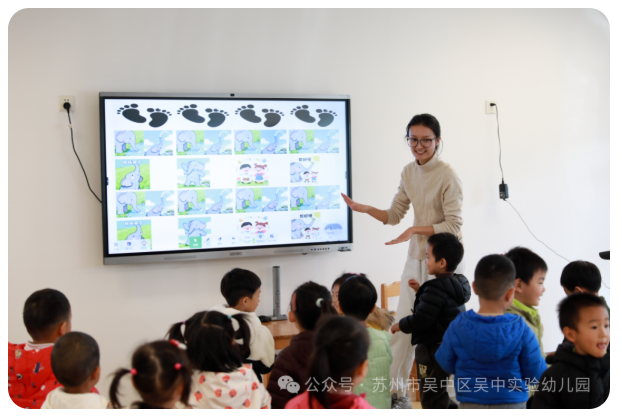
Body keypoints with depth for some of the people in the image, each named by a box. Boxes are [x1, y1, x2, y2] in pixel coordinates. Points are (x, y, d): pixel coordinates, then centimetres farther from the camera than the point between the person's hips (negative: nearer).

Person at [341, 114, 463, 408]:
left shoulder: (447, 177, -14)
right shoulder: (409, 173, 7)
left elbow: (454, 226, -16)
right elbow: (394, 216, 12)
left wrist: (416, 230, -22)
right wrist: (363, 208, -2)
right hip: (415, 257, 7)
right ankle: (397, 392, 19)